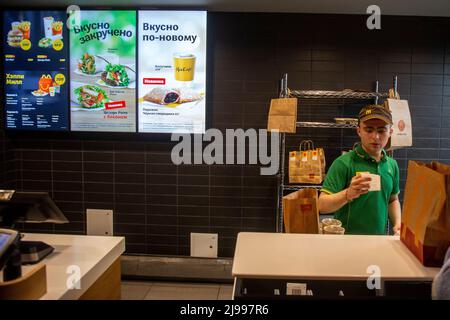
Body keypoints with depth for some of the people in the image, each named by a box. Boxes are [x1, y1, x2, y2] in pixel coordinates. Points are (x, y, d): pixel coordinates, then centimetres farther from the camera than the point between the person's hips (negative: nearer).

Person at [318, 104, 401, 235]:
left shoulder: (392, 165, 8)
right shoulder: (343, 163, -9)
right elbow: (322, 205, -14)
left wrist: (398, 224, 5)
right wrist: (348, 194, -30)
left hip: (379, 240, 6)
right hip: (347, 239, -6)